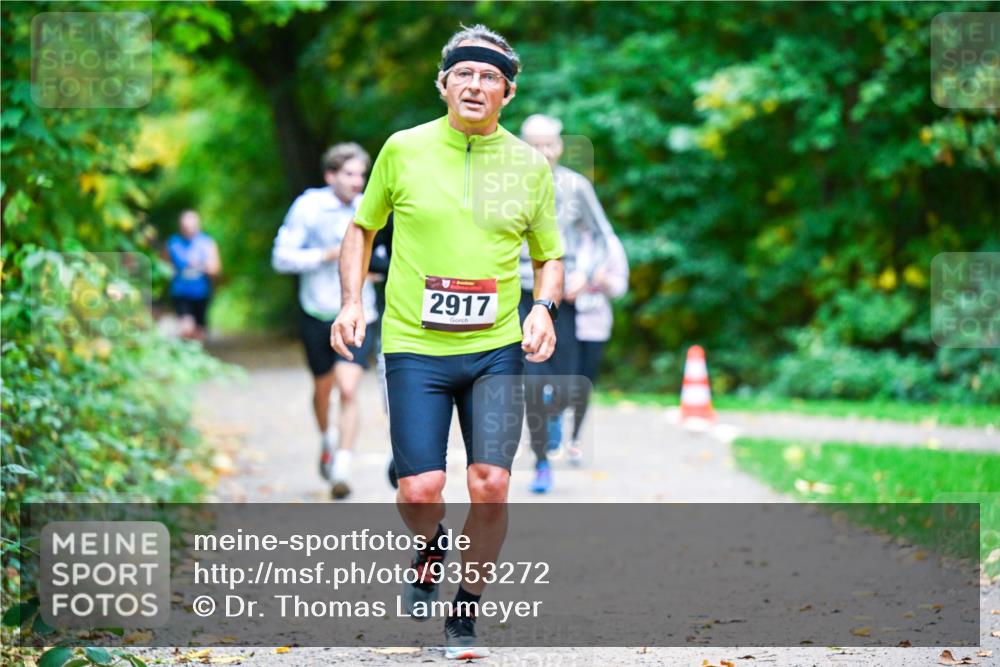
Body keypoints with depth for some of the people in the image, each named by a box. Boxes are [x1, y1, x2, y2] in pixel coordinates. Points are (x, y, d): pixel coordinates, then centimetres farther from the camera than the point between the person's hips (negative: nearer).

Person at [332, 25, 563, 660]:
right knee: (420, 491, -10)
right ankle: (432, 548, 27)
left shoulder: (530, 164, 5)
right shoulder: (404, 149, 1)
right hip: (414, 347, -1)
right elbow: (363, 227, 15)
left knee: (491, 485, -9)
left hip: (497, 350, 1)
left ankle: (466, 611, 13)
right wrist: (353, 301, 1)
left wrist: (543, 309, -4)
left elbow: (550, 256, 16)